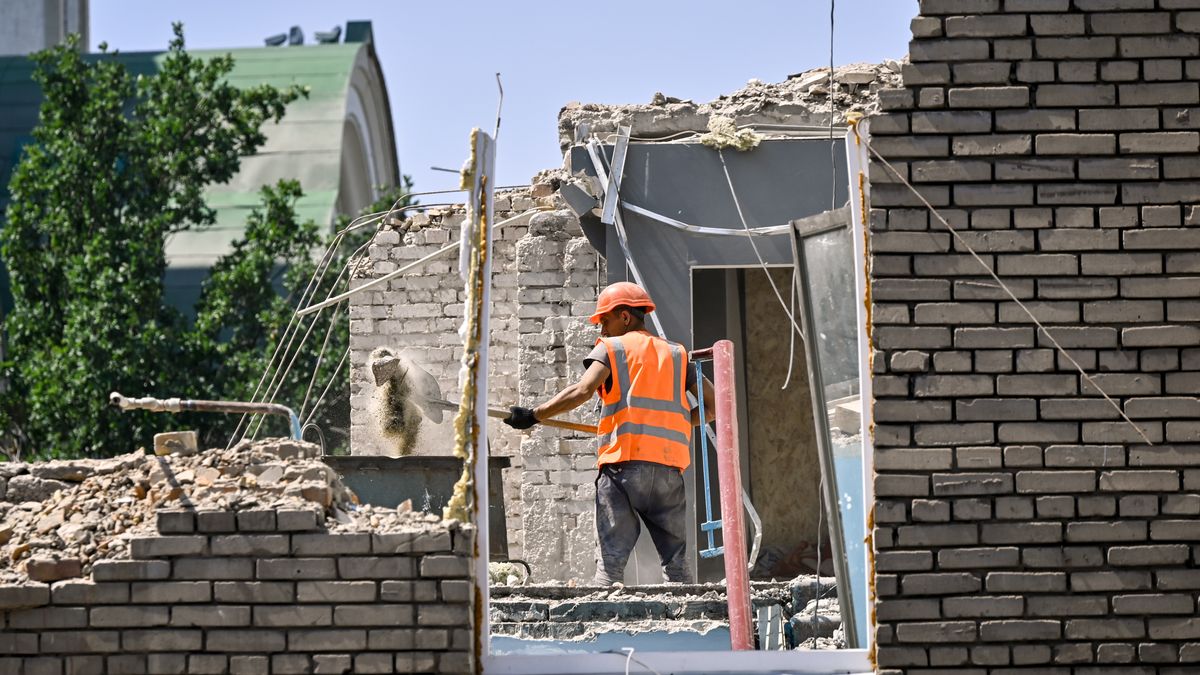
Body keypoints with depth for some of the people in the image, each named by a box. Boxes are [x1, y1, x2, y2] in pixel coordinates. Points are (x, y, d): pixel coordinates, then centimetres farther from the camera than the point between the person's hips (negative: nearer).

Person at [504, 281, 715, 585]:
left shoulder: (611, 348, 8)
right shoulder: (677, 354, 20)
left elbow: (582, 390, -9)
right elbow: (713, 404, 15)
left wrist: (533, 415, -4)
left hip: (624, 463, -4)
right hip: (670, 469, 4)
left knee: (611, 560, -7)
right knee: (676, 562, 8)